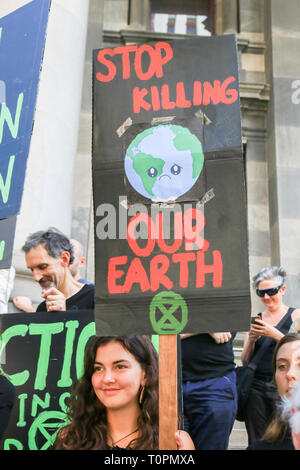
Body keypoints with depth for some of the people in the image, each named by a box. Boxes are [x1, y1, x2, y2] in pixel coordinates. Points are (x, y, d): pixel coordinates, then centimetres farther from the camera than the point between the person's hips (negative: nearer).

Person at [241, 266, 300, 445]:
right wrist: (251, 340, -4)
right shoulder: (255, 319, 14)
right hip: (256, 387, 3)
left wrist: (273, 334, -16)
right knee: (257, 442, 1)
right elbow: (245, 361, 14)